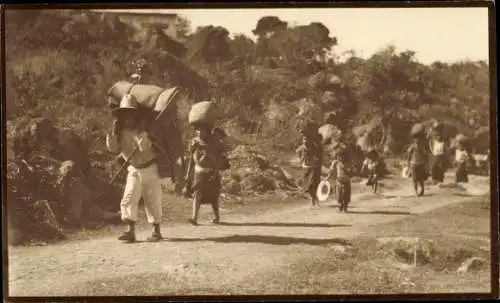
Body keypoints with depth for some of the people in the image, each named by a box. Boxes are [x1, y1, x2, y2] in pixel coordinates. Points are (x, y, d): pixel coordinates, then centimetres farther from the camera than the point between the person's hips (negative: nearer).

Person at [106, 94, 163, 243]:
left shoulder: (142, 128, -16)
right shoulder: (120, 130, -2)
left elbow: (145, 147, -31)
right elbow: (113, 148, -8)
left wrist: (140, 131, -34)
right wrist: (112, 133, -18)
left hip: (150, 168, -4)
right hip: (134, 169, 4)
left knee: (152, 201, 3)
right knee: (128, 199, -9)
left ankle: (156, 231, 16)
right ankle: (131, 231, -9)